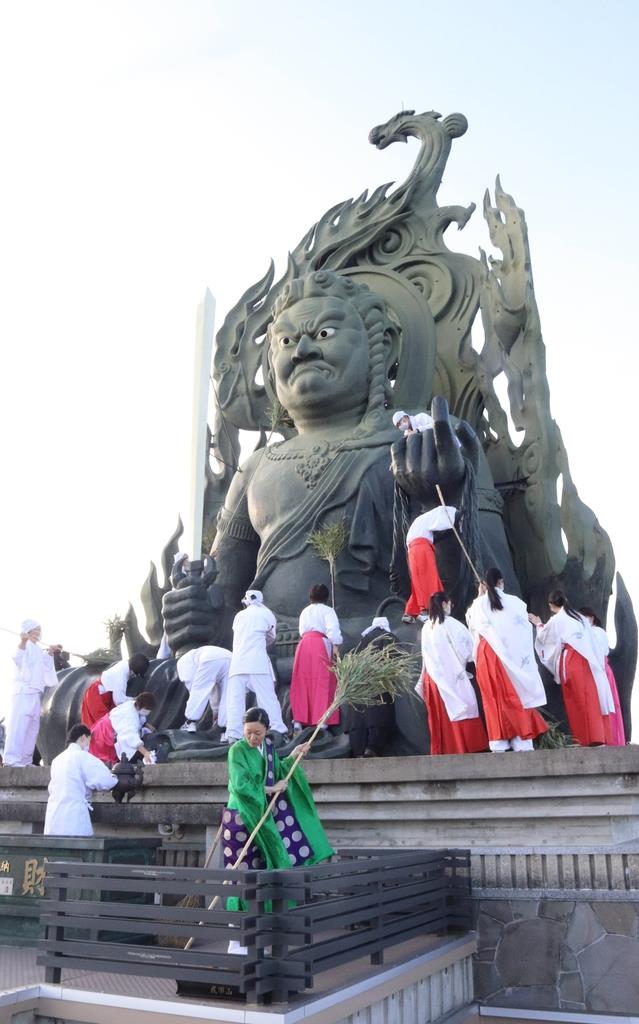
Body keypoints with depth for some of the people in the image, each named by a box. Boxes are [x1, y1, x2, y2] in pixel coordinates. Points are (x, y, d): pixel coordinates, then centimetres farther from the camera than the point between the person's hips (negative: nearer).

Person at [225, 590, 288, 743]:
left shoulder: (239, 616, 18)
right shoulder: (266, 614, 10)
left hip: (237, 663, 2)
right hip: (258, 664, -2)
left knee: (235, 699, 1)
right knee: (267, 697, 0)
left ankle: (233, 734, -6)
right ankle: (279, 730, -4)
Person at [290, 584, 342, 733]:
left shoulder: (305, 611, 23)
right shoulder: (327, 610, 5)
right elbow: (332, 629, -9)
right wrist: (335, 645, -6)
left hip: (303, 644, 5)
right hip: (320, 644, -5)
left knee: (302, 682, 7)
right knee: (321, 682, -1)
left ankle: (299, 719, 3)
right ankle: (320, 719, -5)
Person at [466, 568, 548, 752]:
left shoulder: (478, 604, 3)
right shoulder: (514, 601, 3)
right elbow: (525, 629, 12)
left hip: (488, 654, 0)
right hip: (512, 655, 0)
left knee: (494, 698, 3)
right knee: (517, 696, 4)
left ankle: (498, 745, 0)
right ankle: (523, 742, 2)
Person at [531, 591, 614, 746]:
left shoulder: (555, 620, 0)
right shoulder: (579, 617, 18)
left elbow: (543, 637, 16)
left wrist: (539, 625, 34)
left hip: (571, 661, -5)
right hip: (586, 659, 6)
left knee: (577, 700, -4)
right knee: (591, 697, 4)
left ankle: (587, 738, -7)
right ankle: (598, 737, 1)